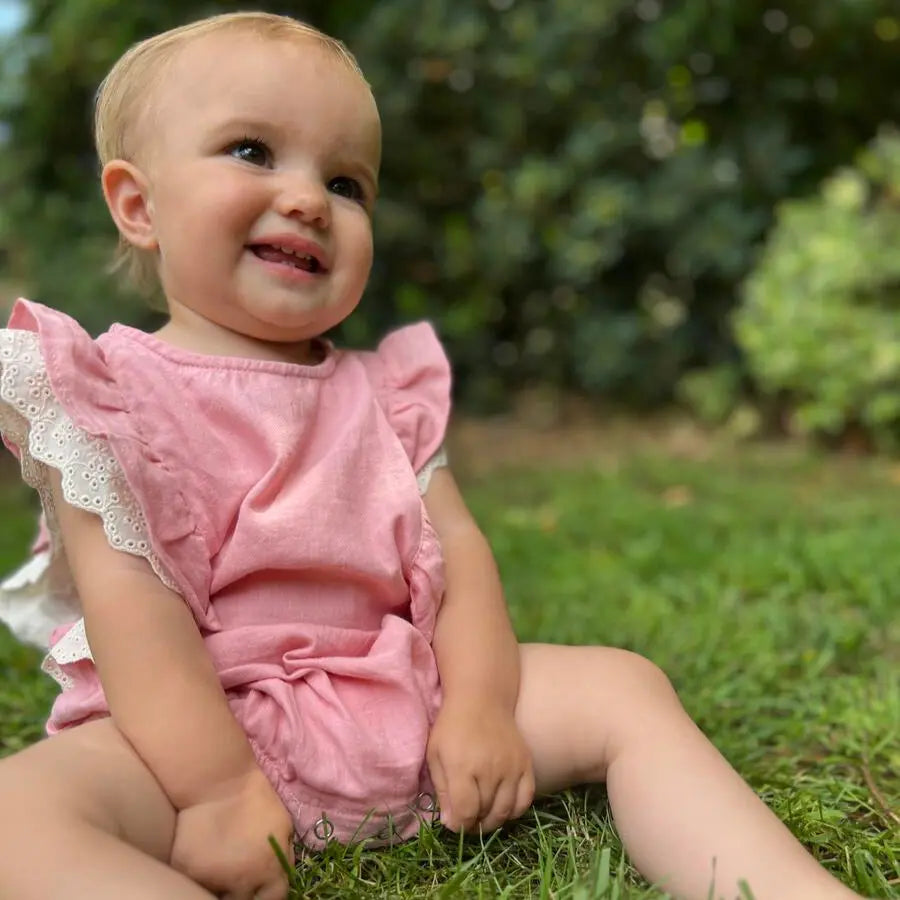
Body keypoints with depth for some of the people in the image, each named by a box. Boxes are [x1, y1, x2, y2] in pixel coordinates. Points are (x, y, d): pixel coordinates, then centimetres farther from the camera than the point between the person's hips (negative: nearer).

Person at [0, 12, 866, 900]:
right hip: (196, 726, -4)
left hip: (402, 705, 5)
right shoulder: (114, 393, -3)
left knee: (622, 685, -6)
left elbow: (455, 549, 3)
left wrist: (480, 708, -12)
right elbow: (129, 597, -14)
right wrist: (219, 790, -22)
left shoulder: (381, 393, 11)